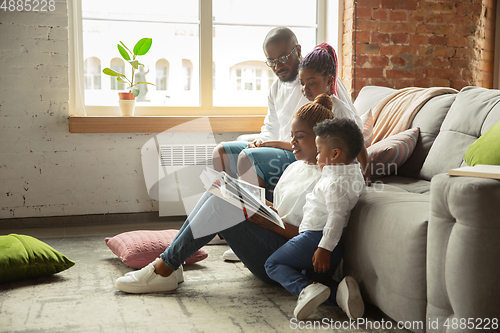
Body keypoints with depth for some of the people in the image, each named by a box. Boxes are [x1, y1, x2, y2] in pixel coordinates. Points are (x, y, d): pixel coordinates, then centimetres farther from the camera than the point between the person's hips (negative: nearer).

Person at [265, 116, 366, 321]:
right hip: (330, 244, 10)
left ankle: (307, 288, -18)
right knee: (316, 282, 21)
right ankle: (340, 293, -10)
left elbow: (337, 216, -27)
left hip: (315, 237, -9)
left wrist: (324, 248, -28)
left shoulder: (334, 183, -19)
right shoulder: (354, 172, 11)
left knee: (273, 264, 6)